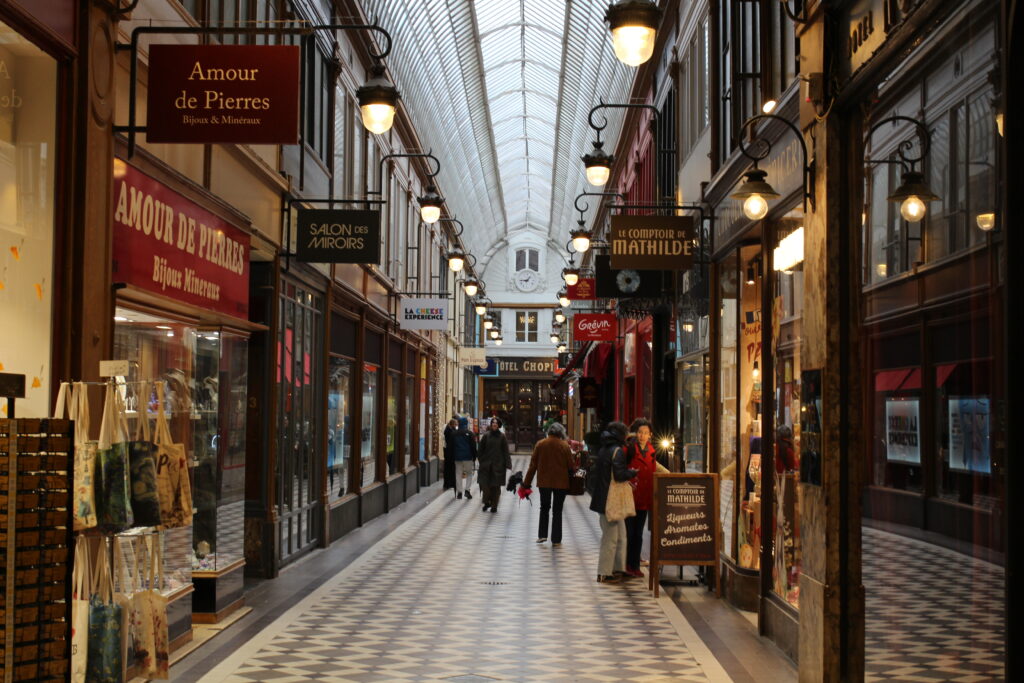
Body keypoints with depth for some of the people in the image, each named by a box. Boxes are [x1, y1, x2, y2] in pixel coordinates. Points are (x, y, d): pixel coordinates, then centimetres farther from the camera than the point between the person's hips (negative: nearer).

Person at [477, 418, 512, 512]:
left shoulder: (502, 437, 1)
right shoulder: (486, 436, 2)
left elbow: (506, 451, 0)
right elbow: (480, 449, 7)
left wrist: (507, 464, -6)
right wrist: (481, 460, 1)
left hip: (498, 465, 0)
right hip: (486, 464, 1)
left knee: (496, 486, 2)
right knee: (484, 483, -6)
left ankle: (494, 505, 11)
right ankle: (486, 502, 15)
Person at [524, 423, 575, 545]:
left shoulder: (540, 444, -3)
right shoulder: (565, 446, -8)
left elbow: (533, 465, 0)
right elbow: (570, 465, -5)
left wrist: (527, 483, 5)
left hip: (544, 482, 2)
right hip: (561, 483, -1)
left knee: (544, 508, 19)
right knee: (557, 511, 7)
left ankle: (542, 535, 12)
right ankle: (556, 539, 8)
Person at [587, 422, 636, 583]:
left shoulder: (603, 450, 13)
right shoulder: (617, 451, -15)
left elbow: (594, 473, 18)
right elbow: (620, 474, -24)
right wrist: (633, 472, -6)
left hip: (602, 498, 10)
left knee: (620, 535, 18)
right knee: (610, 537, -3)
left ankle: (618, 568, 24)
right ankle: (604, 573, 2)